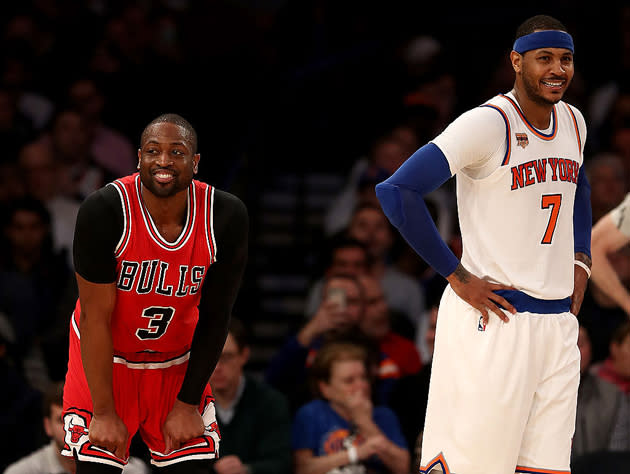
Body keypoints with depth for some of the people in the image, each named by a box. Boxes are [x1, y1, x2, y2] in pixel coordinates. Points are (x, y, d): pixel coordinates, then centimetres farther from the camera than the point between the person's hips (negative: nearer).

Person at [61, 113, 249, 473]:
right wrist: (104, 412, -17)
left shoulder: (227, 217, -16)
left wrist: (188, 404, -6)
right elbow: (96, 317, -19)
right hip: (106, 359, -2)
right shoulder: (104, 211, -24)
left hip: (177, 363, 3)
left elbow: (214, 317, -7)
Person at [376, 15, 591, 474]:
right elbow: (396, 192, -19)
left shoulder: (572, 122, 11)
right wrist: (457, 276, -16)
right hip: (494, 320, -7)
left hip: (559, 322, 7)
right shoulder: (488, 125, -13)